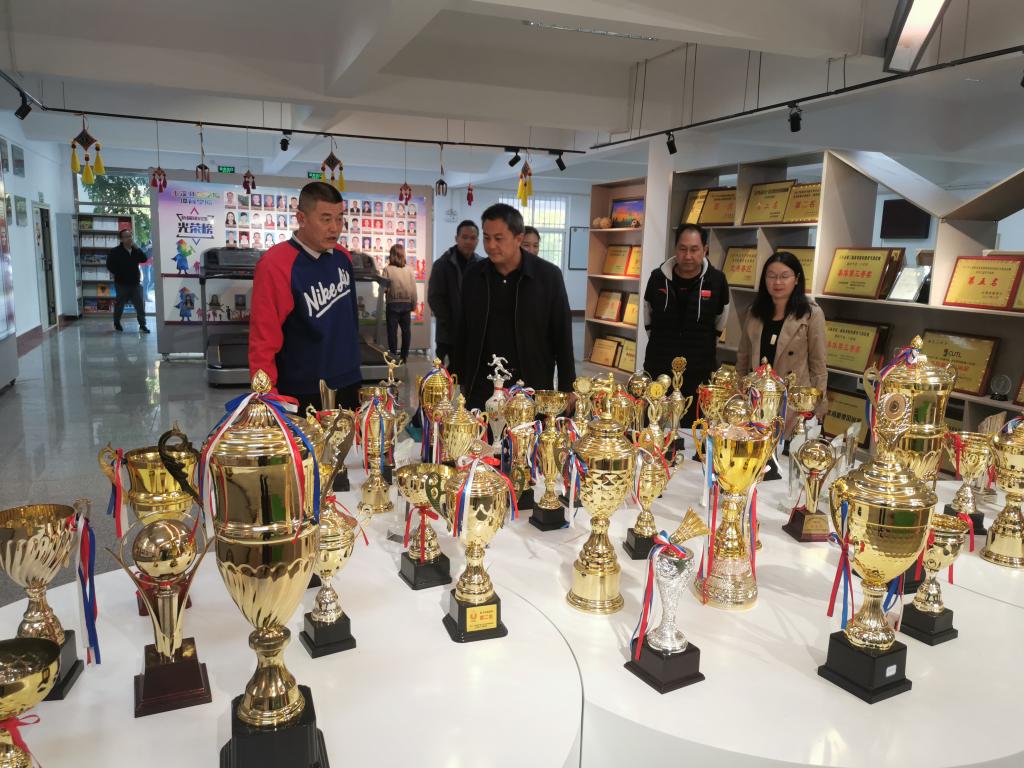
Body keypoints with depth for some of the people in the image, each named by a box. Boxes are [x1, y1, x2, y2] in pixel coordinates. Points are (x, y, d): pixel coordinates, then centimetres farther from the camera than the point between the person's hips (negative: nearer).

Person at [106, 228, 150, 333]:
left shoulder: (135, 250, 8)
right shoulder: (115, 251, -7)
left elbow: (144, 259, -5)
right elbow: (109, 265, -9)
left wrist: (137, 248, -12)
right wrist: (116, 275, -7)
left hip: (135, 283, 3)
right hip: (122, 284, -3)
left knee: (140, 305, -5)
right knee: (119, 305, 9)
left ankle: (142, 325, -3)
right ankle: (117, 324, 27)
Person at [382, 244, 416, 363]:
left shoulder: (388, 269, -9)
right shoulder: (409, 269, 0)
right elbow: (413, 289, 2)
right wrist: (413, 304, 11)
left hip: (393, 303, -3)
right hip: (406, 303, 3)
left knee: (392, 330, 4)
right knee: (406, 330, 11)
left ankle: (393, 355, 5)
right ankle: (404, 356, 16)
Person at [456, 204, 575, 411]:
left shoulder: (548, 275, -6)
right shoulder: (473, 275, 3)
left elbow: (562, 335, -3)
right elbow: (464, 331, 11)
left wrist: (567, 388, -3)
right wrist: (460, 379, 11)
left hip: (532, 385, -2)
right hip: (481, 385, 3)